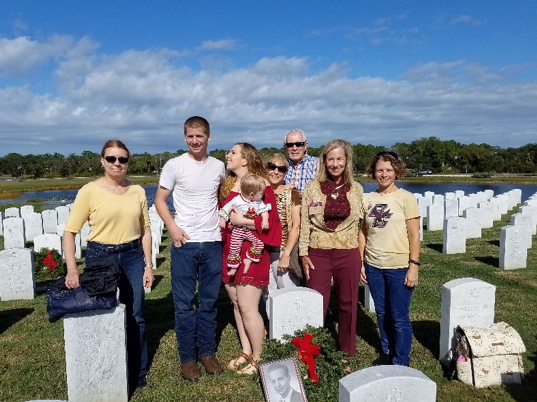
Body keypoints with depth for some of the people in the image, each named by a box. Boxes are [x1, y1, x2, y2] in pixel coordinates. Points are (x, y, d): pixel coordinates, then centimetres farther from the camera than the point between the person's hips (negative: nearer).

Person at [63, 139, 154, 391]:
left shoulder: (137, 191, 1)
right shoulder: (89, 191, -8)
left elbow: (145, 230, 6)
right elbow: (70, 231, -8)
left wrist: (148, 265, 3)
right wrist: (72, 269, -17)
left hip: (132, 256, 2)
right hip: (100, 256, -2)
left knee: (135, 316, 9)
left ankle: (136, 373, 29)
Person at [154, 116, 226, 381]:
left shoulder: (218, 166, 7)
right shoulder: (174, 165, -2)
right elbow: (160, 200, 2)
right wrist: (172, 226, -12)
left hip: (213, 242, 3)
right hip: (184, 242, -2)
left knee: (209, 301, 12)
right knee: (184, 303, 6)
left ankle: (207, 352, 28)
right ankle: (188, 357, 21)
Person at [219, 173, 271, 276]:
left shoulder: (259, 202, -1)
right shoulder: (237, 200, -13)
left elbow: (264, 210, 0)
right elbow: (226, 208, -5)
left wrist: (265, 220, -17)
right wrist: (222, 220, -5)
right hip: (238, 229, -3)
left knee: (259, 243, -12)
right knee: (234, 247, -5)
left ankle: (248, 260, 5)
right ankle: (234, 266, 14)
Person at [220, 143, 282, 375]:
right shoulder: (226, 185, 13)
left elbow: (271, 221, -14)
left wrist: (243, 221, -19)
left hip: (252, 254, -7)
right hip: (229, 253, 7)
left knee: (247, 307, -4)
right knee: (236, 304, 13)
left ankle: (257, 357, 15)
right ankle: (245, 351, 29)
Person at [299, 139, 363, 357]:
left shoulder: (356, 189, 4)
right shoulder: (312, 188, 1)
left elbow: (361, 223, 7)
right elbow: (304, 223, 1)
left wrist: (362, 254, 4)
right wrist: (303, 253, -3)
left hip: (348, 253, 1)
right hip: (318, 253, -1)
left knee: (348, 305, 11)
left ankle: (347, 354, 29)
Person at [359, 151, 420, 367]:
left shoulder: (405, 198, -6)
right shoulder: (368, 199, 6)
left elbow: (414, 235, -7)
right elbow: (363, 232, 9)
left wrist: (413, 266, -11)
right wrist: (360, 262, 7)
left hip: (398, 267, -4)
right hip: (373, 266, 4)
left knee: (399, 317, 4)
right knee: (382, 314, 17)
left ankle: (401, 363, 22)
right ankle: (387, 353, 36)